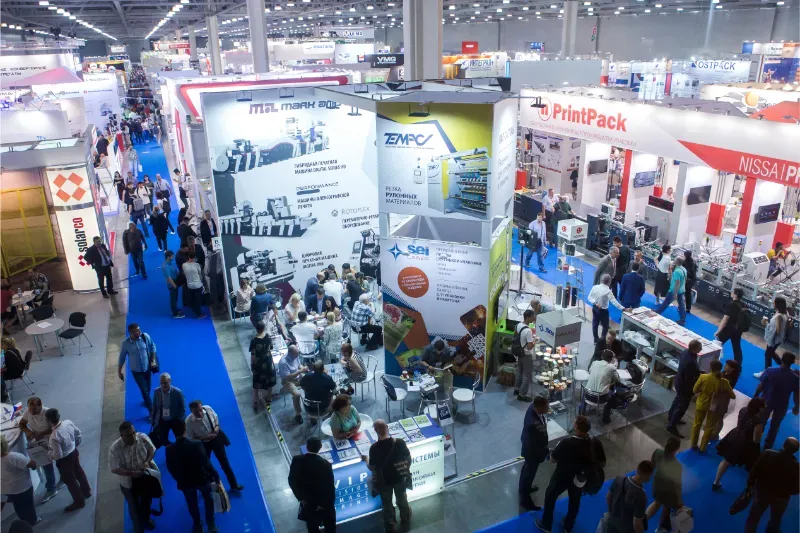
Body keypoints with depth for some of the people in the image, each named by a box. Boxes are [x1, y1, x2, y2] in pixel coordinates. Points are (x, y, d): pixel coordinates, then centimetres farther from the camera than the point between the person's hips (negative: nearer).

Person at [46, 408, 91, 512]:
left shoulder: (54, 437, -36)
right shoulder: (68, 422, -16)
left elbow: (57, 455, -27)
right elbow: (78, 433, 2)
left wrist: (49, 453, -6)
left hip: (64, 460, -7)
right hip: (74, 452, 7)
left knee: (70, 481, 16)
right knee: (79, 472, 30)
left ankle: (79, 502, 35)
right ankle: (86, 491, 52)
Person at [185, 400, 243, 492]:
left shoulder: (208, 408, -24)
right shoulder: (189, 422, -31)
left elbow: (216, 417, -1)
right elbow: (191, 439, -18)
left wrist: (217, 427, -18)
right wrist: (206, 437, -27)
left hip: (216, 438, 2)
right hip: (203, 444, -2)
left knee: (224, 462, 14)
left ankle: (234, 484, 32)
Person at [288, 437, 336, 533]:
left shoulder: (297, 460, -19)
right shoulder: (325, 464, -28)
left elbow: (292, 481, -9)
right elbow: (330, 487, -22)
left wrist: (301, 497, 3)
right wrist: (329, 504, -7)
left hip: (307, 503, 3)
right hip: (325, 504, -3)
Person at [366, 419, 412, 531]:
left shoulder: (374, 448, -28)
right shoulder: (400, 442, -21)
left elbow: (372, 467, -17)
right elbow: (409, 459, -7)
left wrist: (365, 460, 4)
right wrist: (406, 469, 13)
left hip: (384, 481, -2)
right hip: (400, 478, 2)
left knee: (387, 503, 22)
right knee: (402, 500, 27)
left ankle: (391, 525, 40)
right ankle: (406, 520, 48)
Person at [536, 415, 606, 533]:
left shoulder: (566, 443, -35)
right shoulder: (596, 443, -23)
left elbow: (553, 459, -20)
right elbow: (602, 464, -7)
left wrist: (558, 447, -2)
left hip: (562, 477, -4)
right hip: (581, 479, 4)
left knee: (550, 497, 23)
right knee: (575, 501, 29)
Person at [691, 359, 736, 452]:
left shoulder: (703, 377, -21)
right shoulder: (724, 382, -21)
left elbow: (694, 391, -14)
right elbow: (733, 396, -13)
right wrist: (722, 393, 1)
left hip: (701, 404, 1)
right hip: (715, 407, 0)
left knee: (697, 424, 21)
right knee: (709, 428, 19)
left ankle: (693, 445, 32)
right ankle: (702, 448, 29)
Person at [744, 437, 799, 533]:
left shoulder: (768, 453, -26)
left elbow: (755, 470, -14)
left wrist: (750, 483, 2)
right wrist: (785, 490, 3)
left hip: (762, 491, 0)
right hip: (780, 497, 0)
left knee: (753, 517, 19)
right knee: (775, 520, 29)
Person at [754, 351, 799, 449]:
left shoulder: (769, 371, -23)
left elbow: (760, 386, -13)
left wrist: (755, 397, 5)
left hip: (766, 402, 0)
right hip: (782, 405, 0)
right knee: (775, 426, 22)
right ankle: (767, 446, 37)